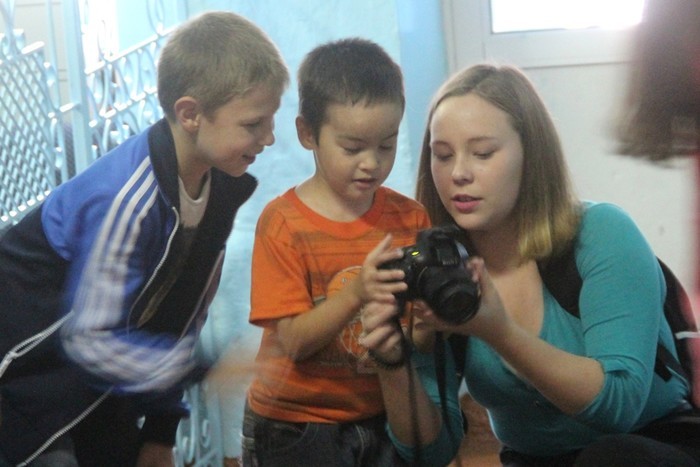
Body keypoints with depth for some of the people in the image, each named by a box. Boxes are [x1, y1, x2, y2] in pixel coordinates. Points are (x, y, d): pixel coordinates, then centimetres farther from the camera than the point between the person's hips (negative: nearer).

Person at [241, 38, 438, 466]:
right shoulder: (283, 222, -9)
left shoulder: (410, 218, -1)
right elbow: (294, 341, -16)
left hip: (384, 414, 3)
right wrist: (356, 292, -31)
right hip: (296, 426, -3)